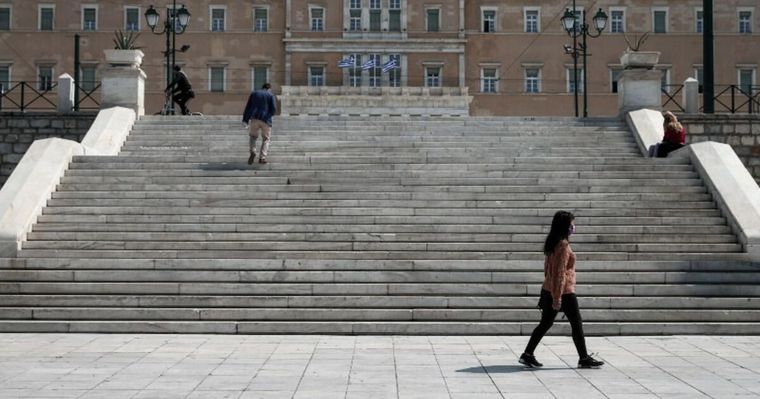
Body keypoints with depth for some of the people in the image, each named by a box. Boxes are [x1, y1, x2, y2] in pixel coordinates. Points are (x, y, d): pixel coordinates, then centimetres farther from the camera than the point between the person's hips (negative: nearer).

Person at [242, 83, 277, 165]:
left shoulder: (254, 93, 17)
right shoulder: (271, 96, 10)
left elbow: (248, 107, 10)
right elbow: (274, 109, -1)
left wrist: (245, 120, 9)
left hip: (255, 118, 2)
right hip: (266, 120, -2)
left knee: (253, 136, 19)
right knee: (266, 139, 13)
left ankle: (253, 152, -5)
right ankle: (262, 157, 1)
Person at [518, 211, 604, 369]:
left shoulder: (552, 243, 10)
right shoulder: (563, 245, -18)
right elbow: (560, 273, -20)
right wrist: (558, 297, -20)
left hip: (548, 289, 9)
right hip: (564, 291, -9)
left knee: (545, 323, 13)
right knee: (577, 325, 4)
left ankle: (527, 355, 11)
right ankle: (584, 359, 12)